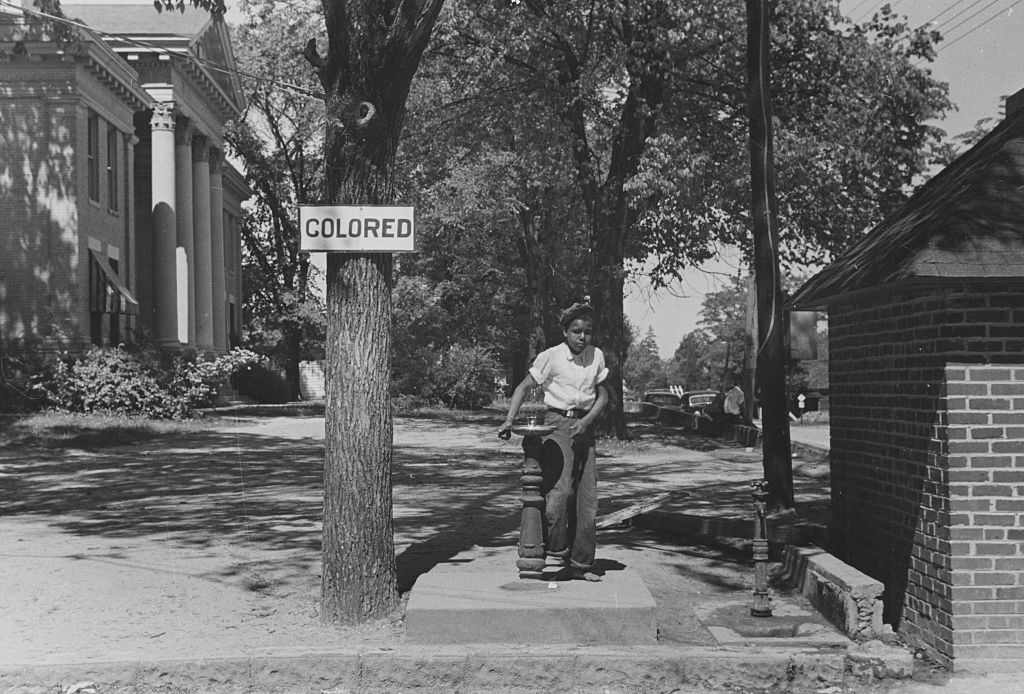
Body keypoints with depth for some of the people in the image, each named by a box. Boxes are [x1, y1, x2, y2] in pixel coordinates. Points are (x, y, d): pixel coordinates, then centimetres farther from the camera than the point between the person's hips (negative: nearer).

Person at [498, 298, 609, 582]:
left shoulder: (597, 356, 6)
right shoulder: (551, 356, -6)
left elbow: (603, 396, 9)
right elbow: (524, 387, -4)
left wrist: (586, 420, -9)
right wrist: (509, 419, -16)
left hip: (584, 426, 5)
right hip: (557, 423, -4)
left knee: (587, 498, 4)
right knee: (560, 489, -21)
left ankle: (580, 563, 12)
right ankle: (555, 552, -6)